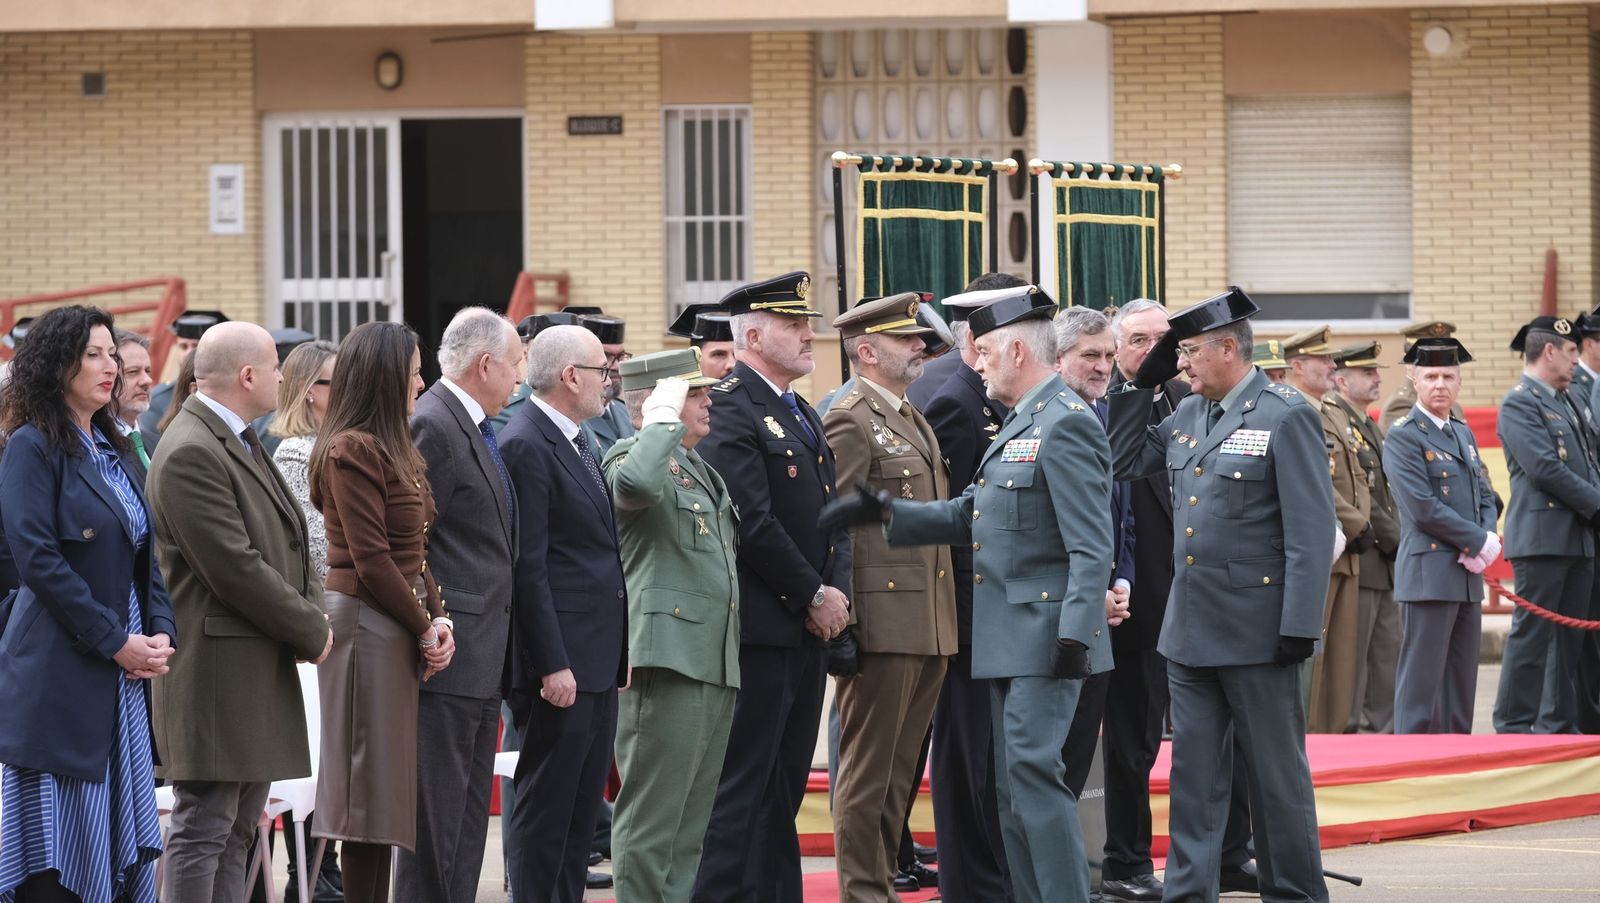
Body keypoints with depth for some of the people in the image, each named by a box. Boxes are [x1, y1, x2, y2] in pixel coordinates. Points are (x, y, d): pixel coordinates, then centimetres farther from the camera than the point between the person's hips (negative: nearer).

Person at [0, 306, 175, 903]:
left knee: (121, 850, 6)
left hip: (125, 676, 8)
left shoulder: (116, 451, 16)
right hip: (60, 672, -8)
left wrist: (161, 631, 0)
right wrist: (115, 642, -16)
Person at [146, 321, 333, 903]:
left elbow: (287, 544, 20)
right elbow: (235, 569, -21)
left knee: (236, 830, 13)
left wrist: (313, 612, 1)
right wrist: (312, 632, -11)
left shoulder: (241, 442, 16)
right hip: (217, 673, -11)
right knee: (203, 830, -9)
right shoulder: (191, 454, -17)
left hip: (259, 670, 11)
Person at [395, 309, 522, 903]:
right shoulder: (432, 426, -14)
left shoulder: (474, 430, 17)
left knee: (469, 816, 13)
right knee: (436, 816, -7)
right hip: (449, 654, -10)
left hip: (481, 661, 10)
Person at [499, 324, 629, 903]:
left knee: (583, 809, 12)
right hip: (561, 659, -10)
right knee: (546, 808, -5)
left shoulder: (578, 442, 17)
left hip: (599, 659, 10)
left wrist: (620, 652, 17)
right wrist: (552, 664, -21)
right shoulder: (526, 447, -14)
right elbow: (528, 566, -18)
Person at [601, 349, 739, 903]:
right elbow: (637, 484, -33)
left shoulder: (702, 471, 22)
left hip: (716, 664, 9)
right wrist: (664, 419, -19)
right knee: (652, 819, -7)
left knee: (692, 824, 11)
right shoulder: (635, 458, -7)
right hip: (667, 653, -9)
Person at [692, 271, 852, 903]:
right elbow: (753, 520, -18)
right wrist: (815, 596, -13)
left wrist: (838, 590, 1)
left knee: (787, 782, 11)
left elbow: (833, 516, 18)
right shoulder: (731, 408, -12)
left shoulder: (800, 414, 18)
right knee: (744, 782, -7)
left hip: (808, 626, 9)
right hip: (760, 626, -9)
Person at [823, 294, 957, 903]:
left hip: (929, 625, 9)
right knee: (868, 767, -3)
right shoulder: (851, 422, -9)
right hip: (882, 620, -9)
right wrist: (840, 624, -19)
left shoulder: (913, 420, 19)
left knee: (900, 768, 13)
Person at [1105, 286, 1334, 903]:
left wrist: (1299, 627, -18)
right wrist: (1142, 384, 11)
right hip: (1191, 631, 7)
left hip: (1257, 632, -7)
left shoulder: (1286, 417, -10)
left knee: (1276, 775, 3)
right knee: (1193, 772, 8)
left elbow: (1312, 532, -13)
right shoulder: (1187, 414, 12)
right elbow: (1124, 461, 20)